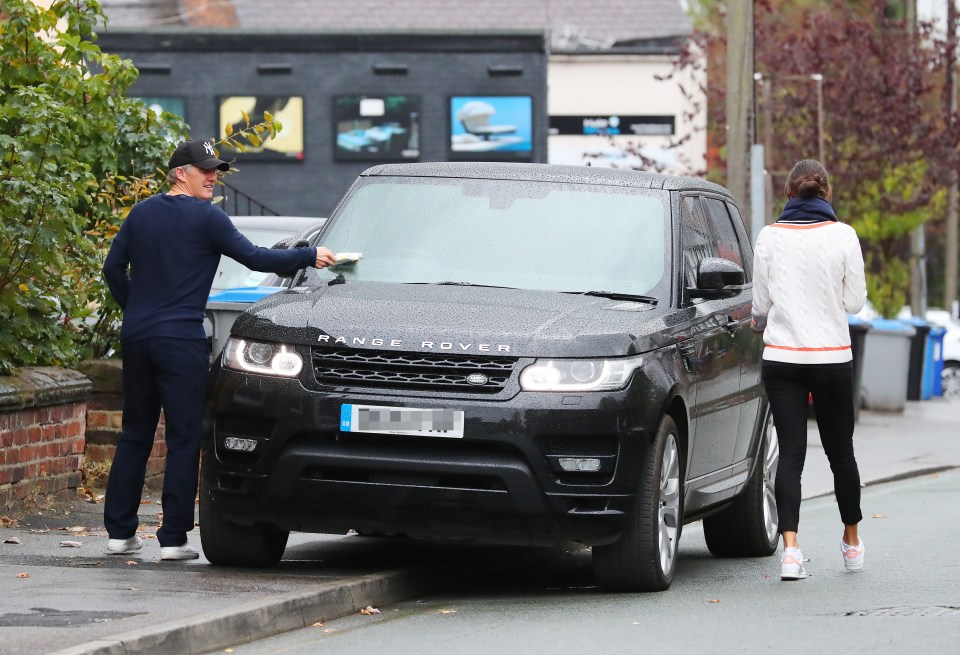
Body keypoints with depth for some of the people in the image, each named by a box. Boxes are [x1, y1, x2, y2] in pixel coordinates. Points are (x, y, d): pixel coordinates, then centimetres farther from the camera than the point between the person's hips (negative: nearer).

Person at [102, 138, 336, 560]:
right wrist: (310, 256, 2)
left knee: (135, 434, 13)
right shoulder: (206, 218, -7)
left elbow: (113, 268, 13)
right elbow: (255, 259, -7)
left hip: (136, 336, 6)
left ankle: (119, 531, 12)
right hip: (181, 338, -6)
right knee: (183, 438, -2)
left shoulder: (142, 213, 11)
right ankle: (173, 537, -5)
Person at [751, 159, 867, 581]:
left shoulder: (770, 237, -2)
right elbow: (855, 301, -1)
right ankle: (852, 542, 29)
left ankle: (790, 547, -14)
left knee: (790, 452, 0)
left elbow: (761, 303, 5)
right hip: (832, 356, 0)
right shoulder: (842, 236, -6)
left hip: (781, 356, 0)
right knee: (840, 448, 14)